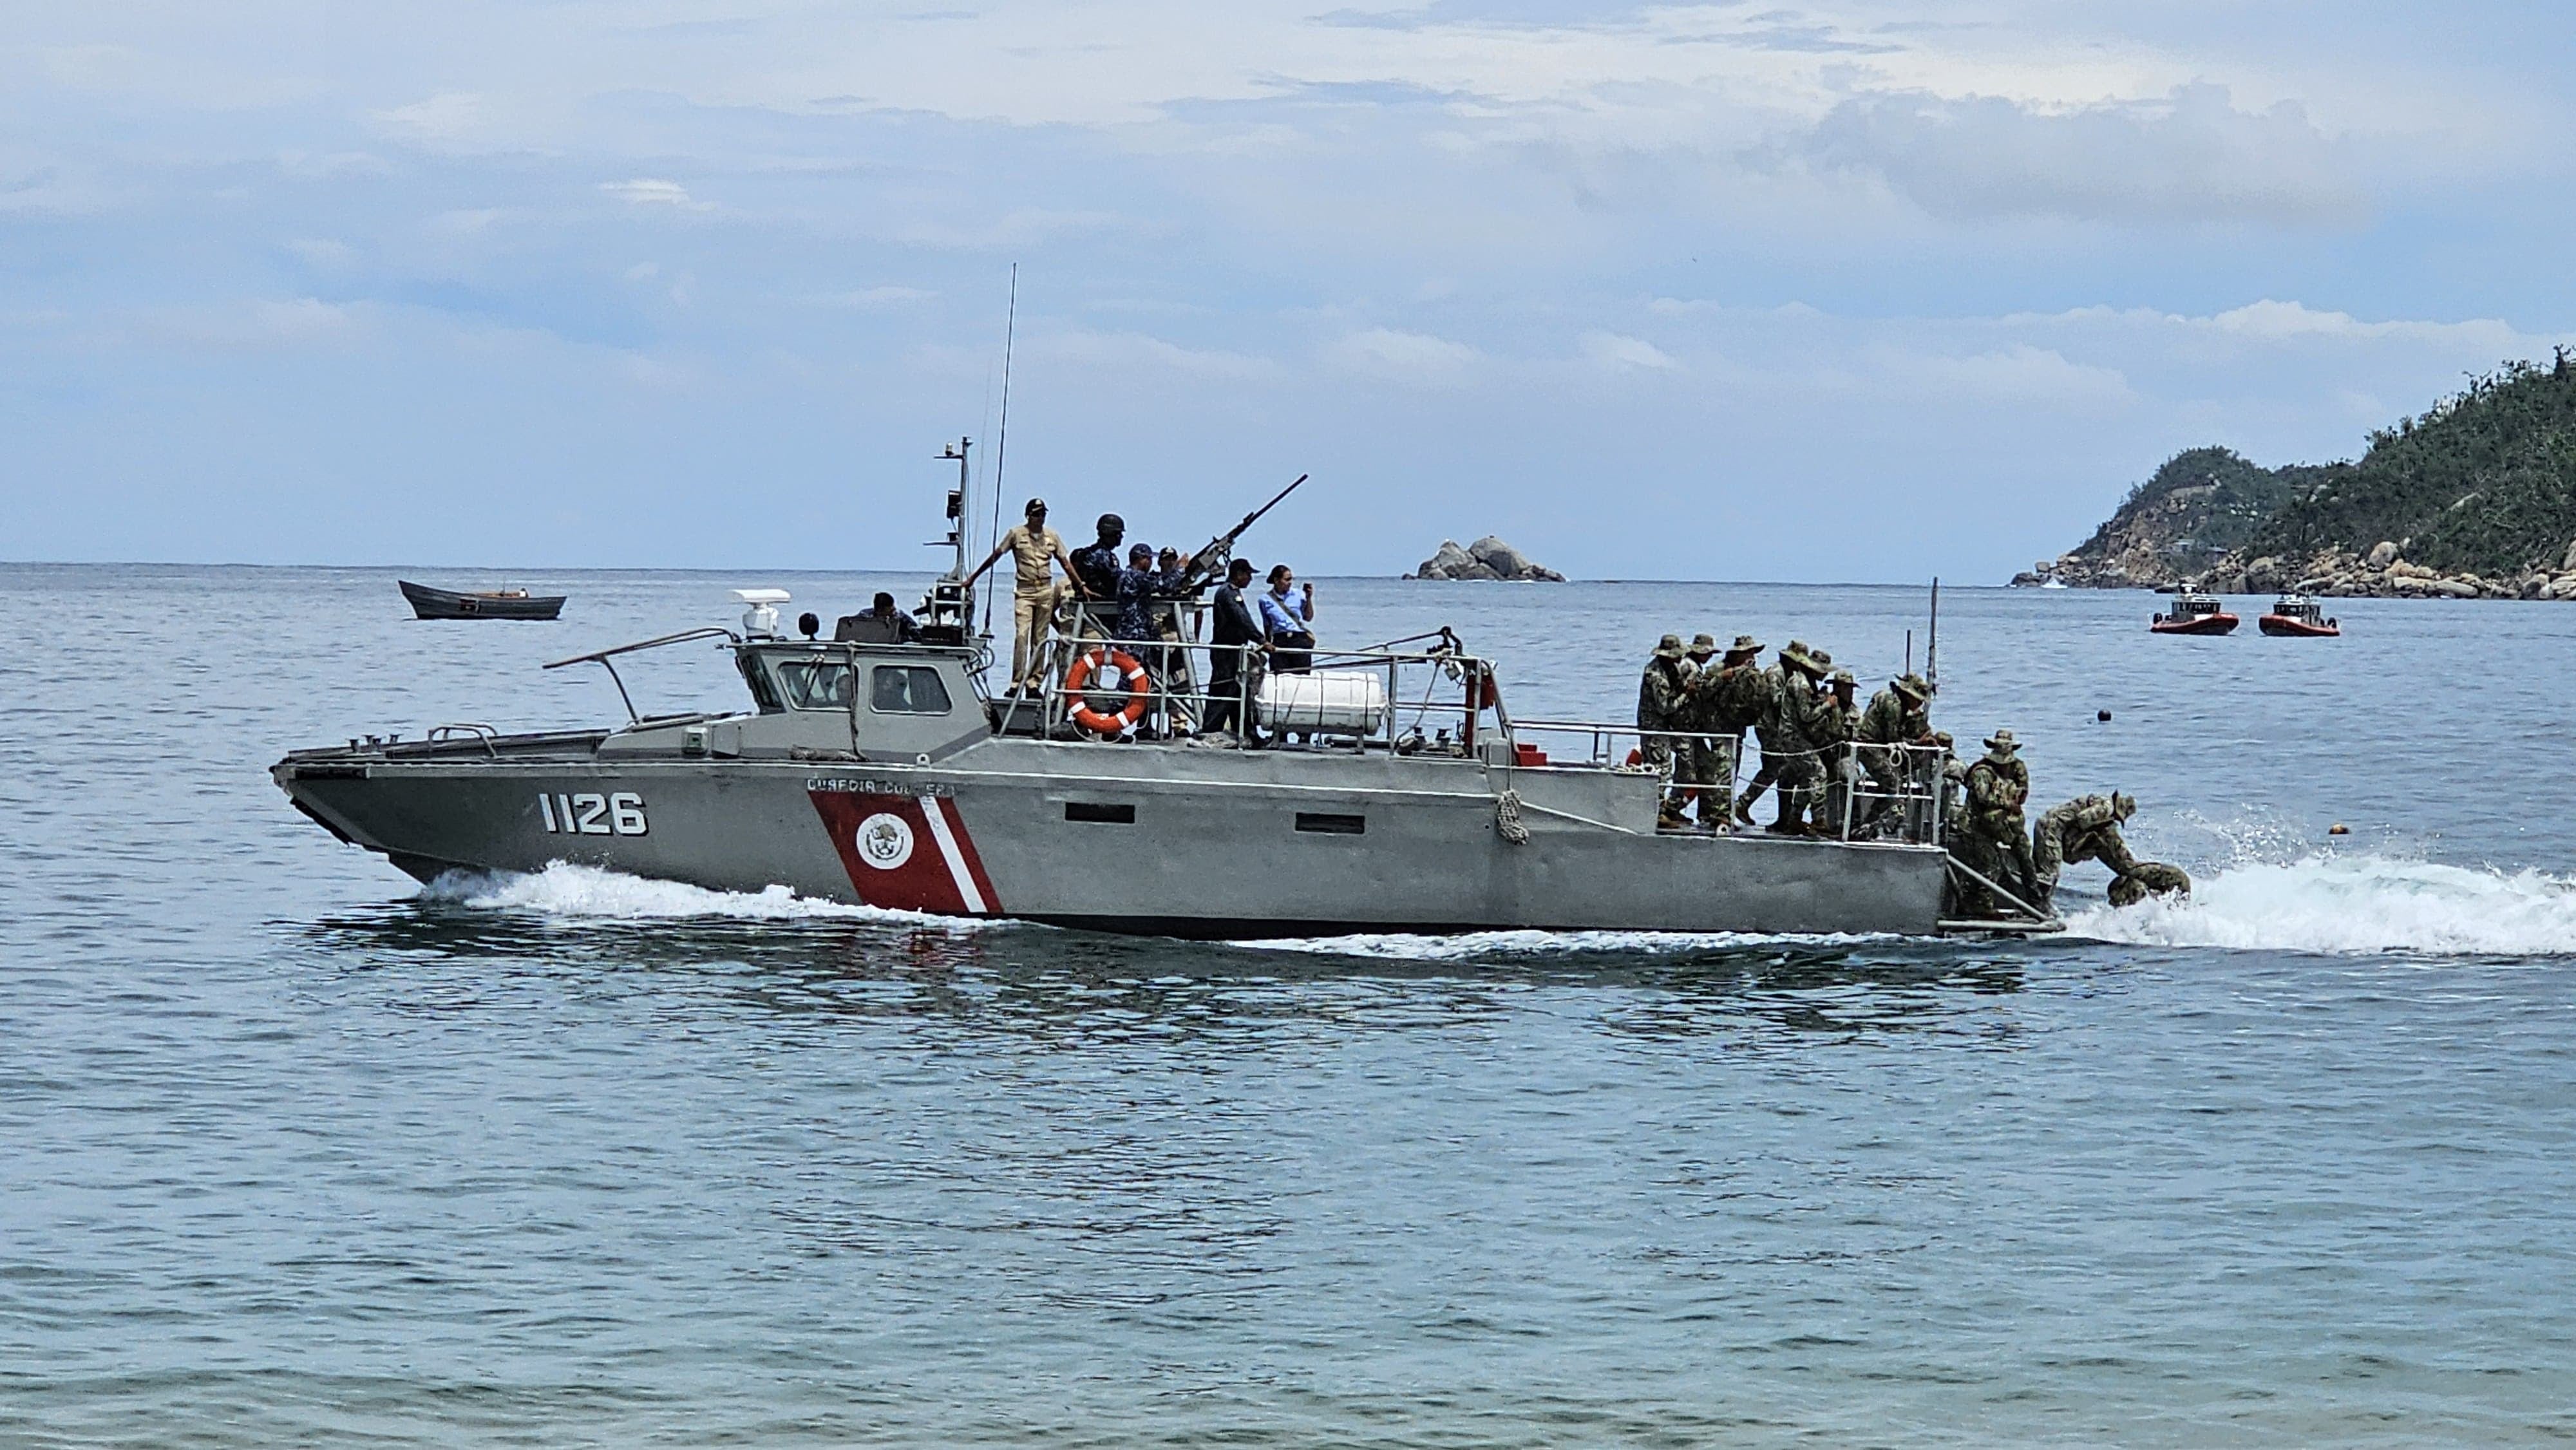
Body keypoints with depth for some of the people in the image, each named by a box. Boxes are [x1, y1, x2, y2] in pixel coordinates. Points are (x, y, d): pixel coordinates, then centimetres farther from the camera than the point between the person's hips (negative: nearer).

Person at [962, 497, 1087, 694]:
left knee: (1040, 639, 3)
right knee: (1021, 635, -14)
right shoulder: (1016, 534, 1)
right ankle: (1017, 682, -13)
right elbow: (994, 557, 5)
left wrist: (1081, 587, 10)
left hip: (1046, 590, 3)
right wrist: (972, 578, 6)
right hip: (1024, 591, -3)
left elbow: (1066, 563, 14)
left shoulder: (1052, 536, 10)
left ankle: (1033, 681, 6)